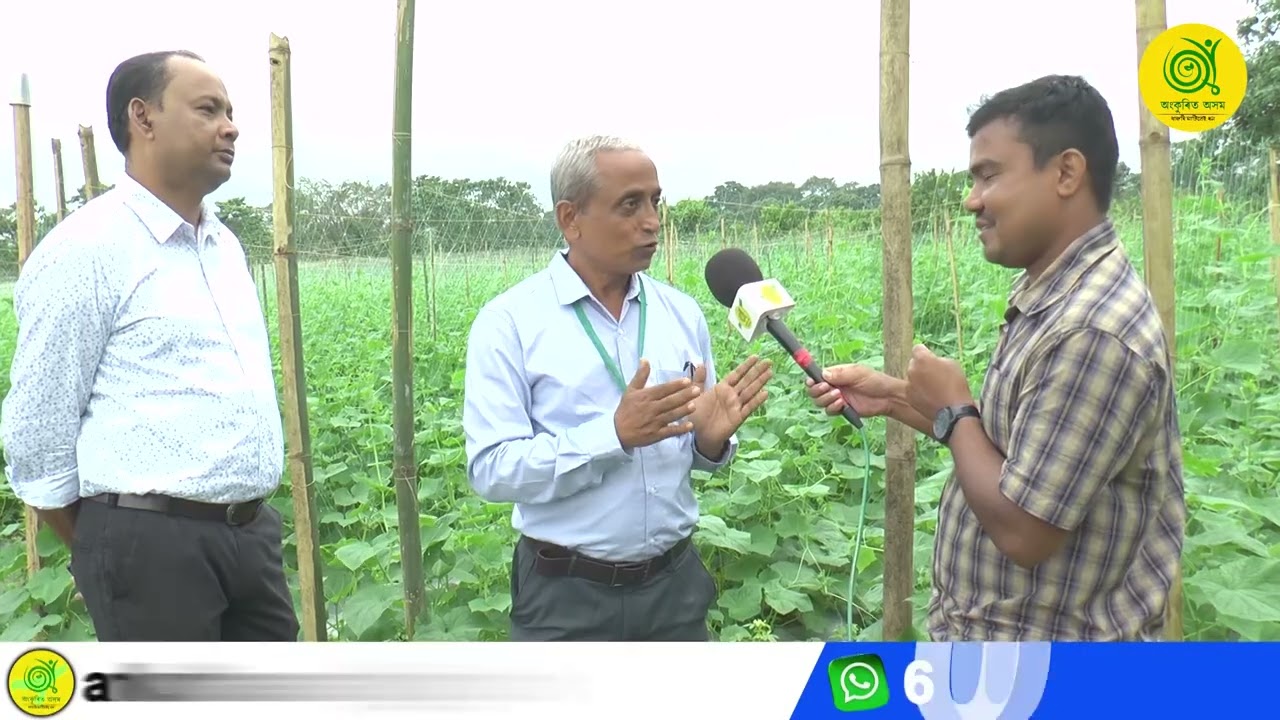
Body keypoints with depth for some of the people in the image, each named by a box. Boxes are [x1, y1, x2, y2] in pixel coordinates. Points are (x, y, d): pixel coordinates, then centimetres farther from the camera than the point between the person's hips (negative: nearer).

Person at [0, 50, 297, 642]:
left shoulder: (225, 245, 13)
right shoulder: (86, 250, -11)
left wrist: (250, 519, 20)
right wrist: (106, 554, 0)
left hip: (252, 531, 8)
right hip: (153, 541, -7)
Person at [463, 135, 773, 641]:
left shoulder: (682, 313, 4)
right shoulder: (508, 323, -9)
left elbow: (694, 452, 10)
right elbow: (490, 470, -16)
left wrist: (712, 438, -13)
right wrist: (614, 434, -25)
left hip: (674, 583, 4)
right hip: (565, 596, -4)